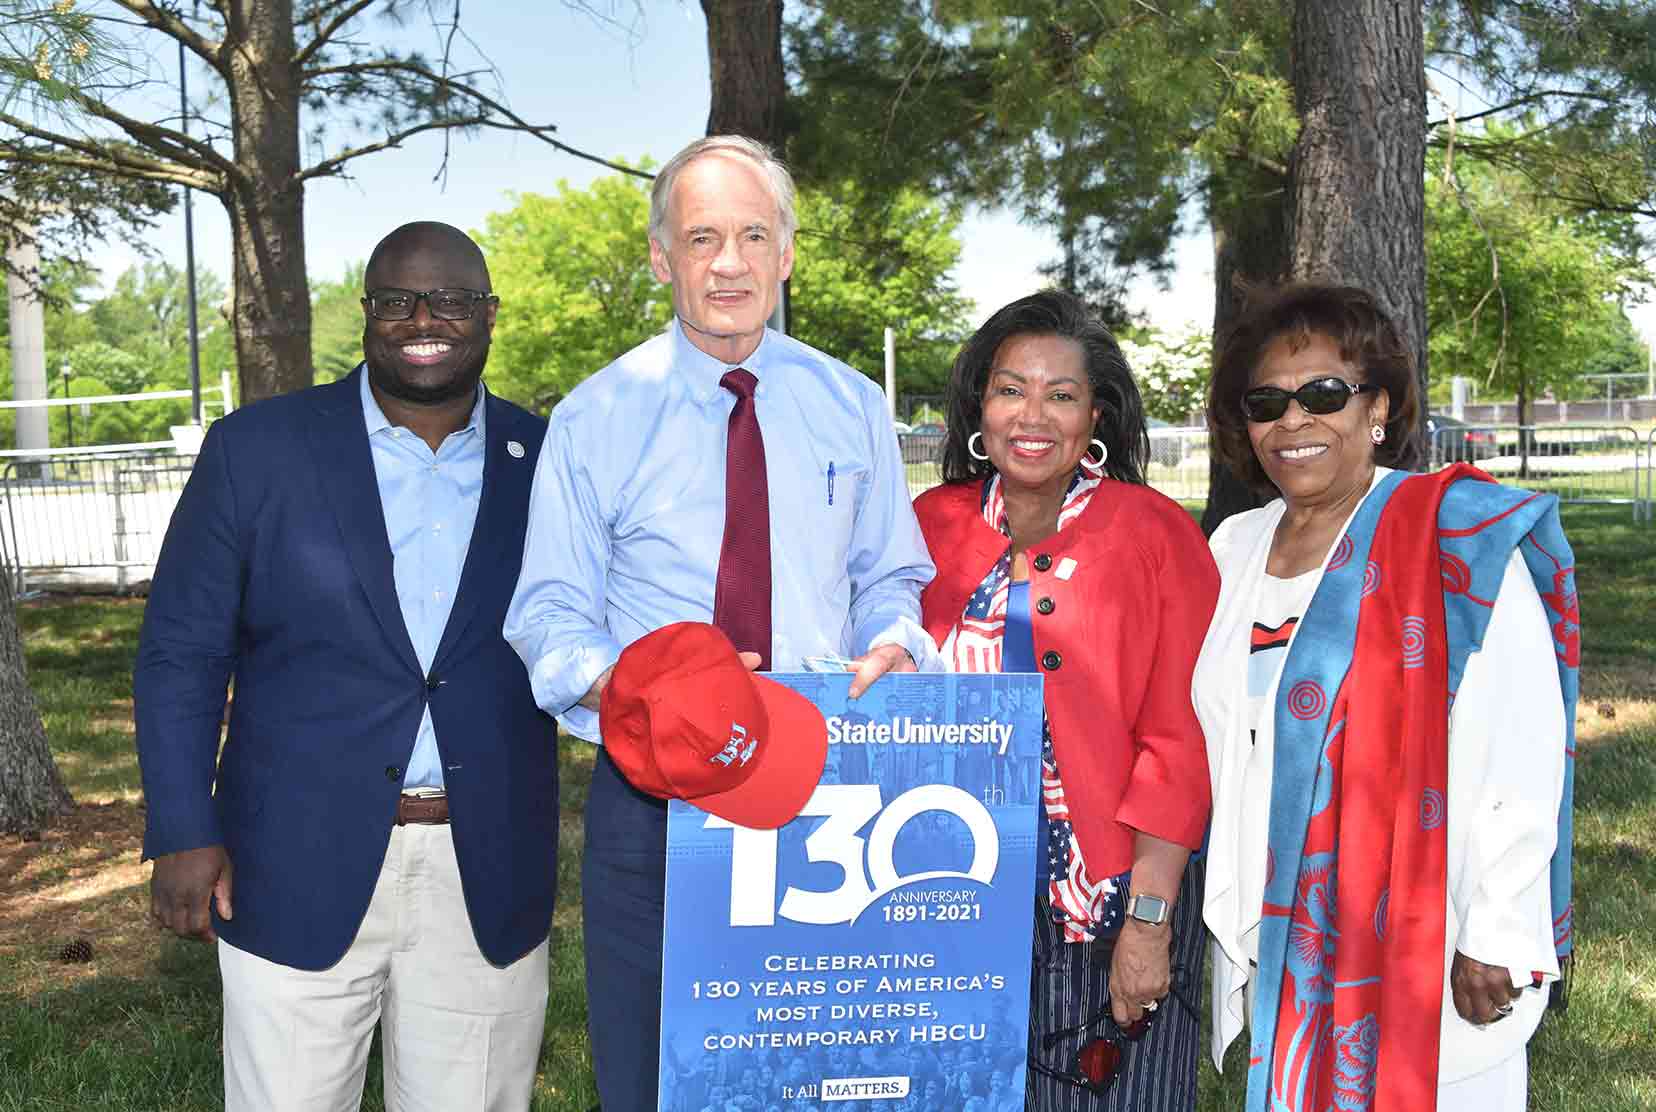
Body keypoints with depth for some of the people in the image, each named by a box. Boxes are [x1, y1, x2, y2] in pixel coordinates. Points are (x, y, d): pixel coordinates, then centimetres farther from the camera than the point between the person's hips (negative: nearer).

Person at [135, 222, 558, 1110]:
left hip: (487, 884, 2)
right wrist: (182, 832, -7)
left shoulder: (546, 462, 2)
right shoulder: (255, 449, -1)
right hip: (300, 871, -1)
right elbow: (181, 653, 0)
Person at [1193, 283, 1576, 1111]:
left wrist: (1497, 942, -17)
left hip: (1419, 959, -5)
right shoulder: (1235, 549, 8)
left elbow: (1517, 756, -16)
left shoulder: (1459, 542, -11)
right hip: (1273, 951, 6)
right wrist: (1233, 927, 14)